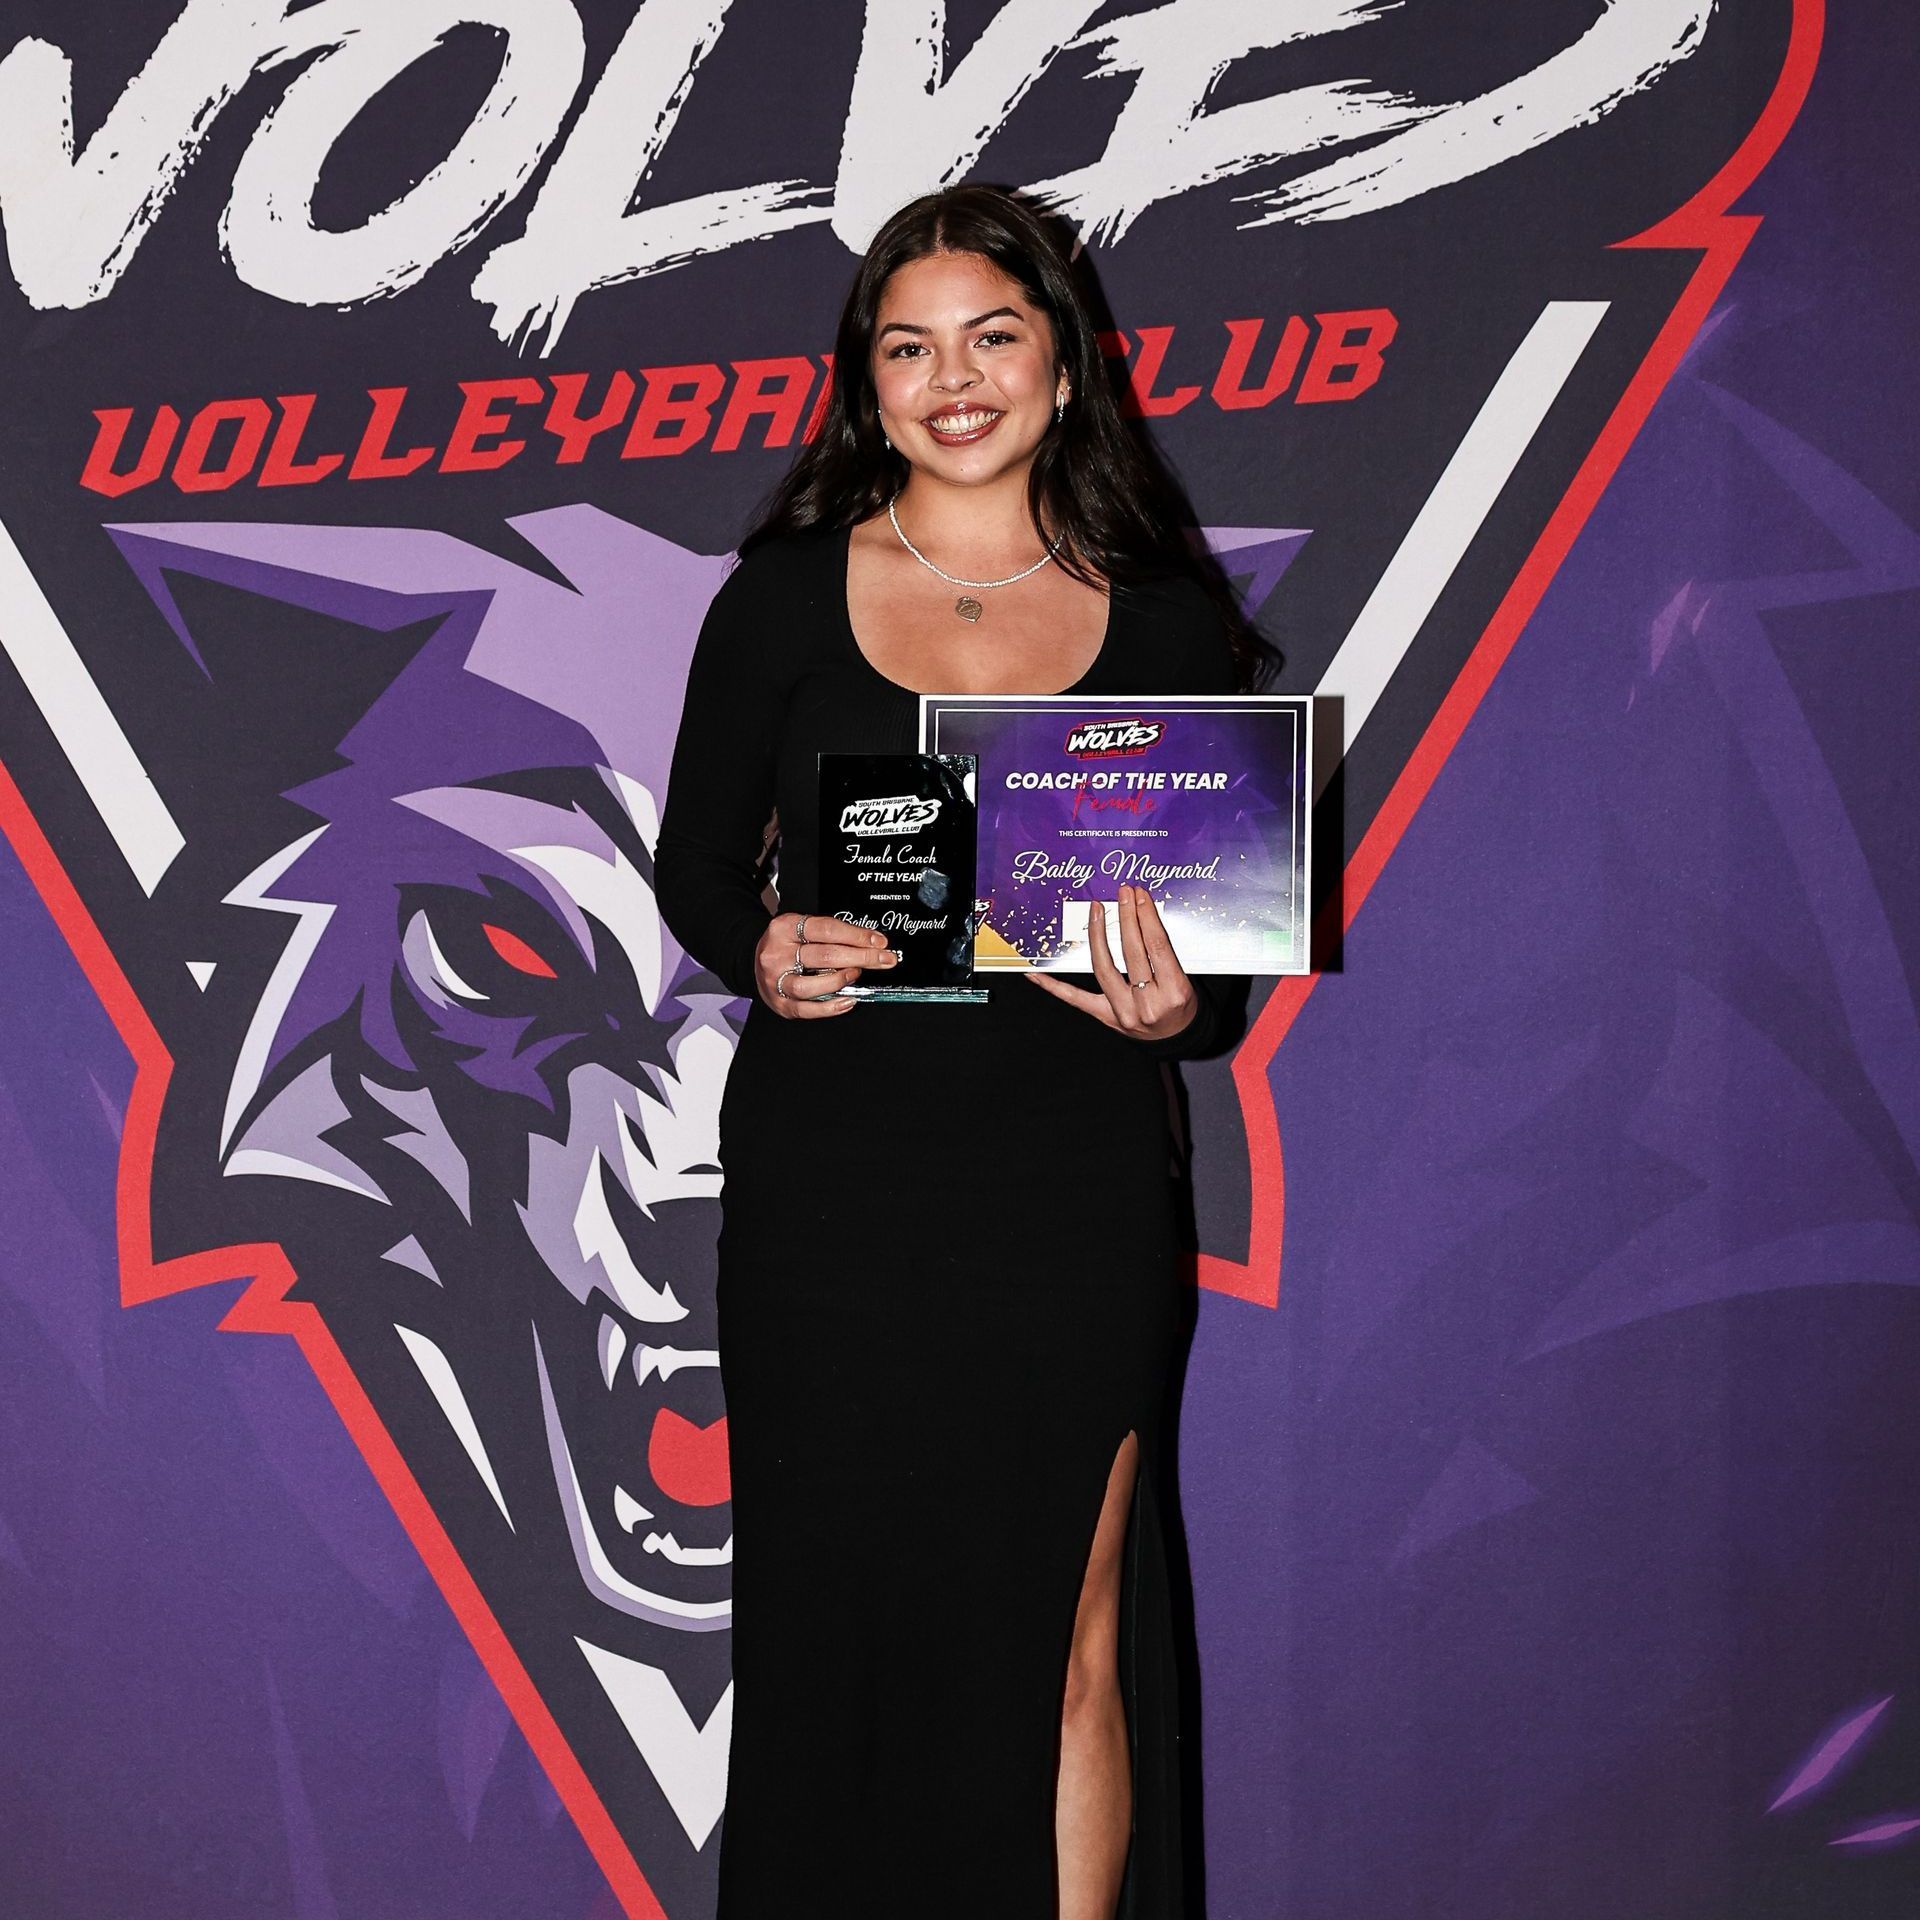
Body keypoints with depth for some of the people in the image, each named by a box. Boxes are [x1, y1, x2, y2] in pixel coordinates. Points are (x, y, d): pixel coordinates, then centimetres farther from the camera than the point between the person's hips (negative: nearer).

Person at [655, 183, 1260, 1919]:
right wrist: (759, 955, -10)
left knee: (1066, 1640, 4)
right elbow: (694, 861, 11)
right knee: (838, 1610, 8)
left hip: (1069, 1186, 0)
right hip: (829, 1174, 0)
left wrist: (1181, 1009, -11)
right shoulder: (785, 597, 4)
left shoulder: (1164, 622, 4)